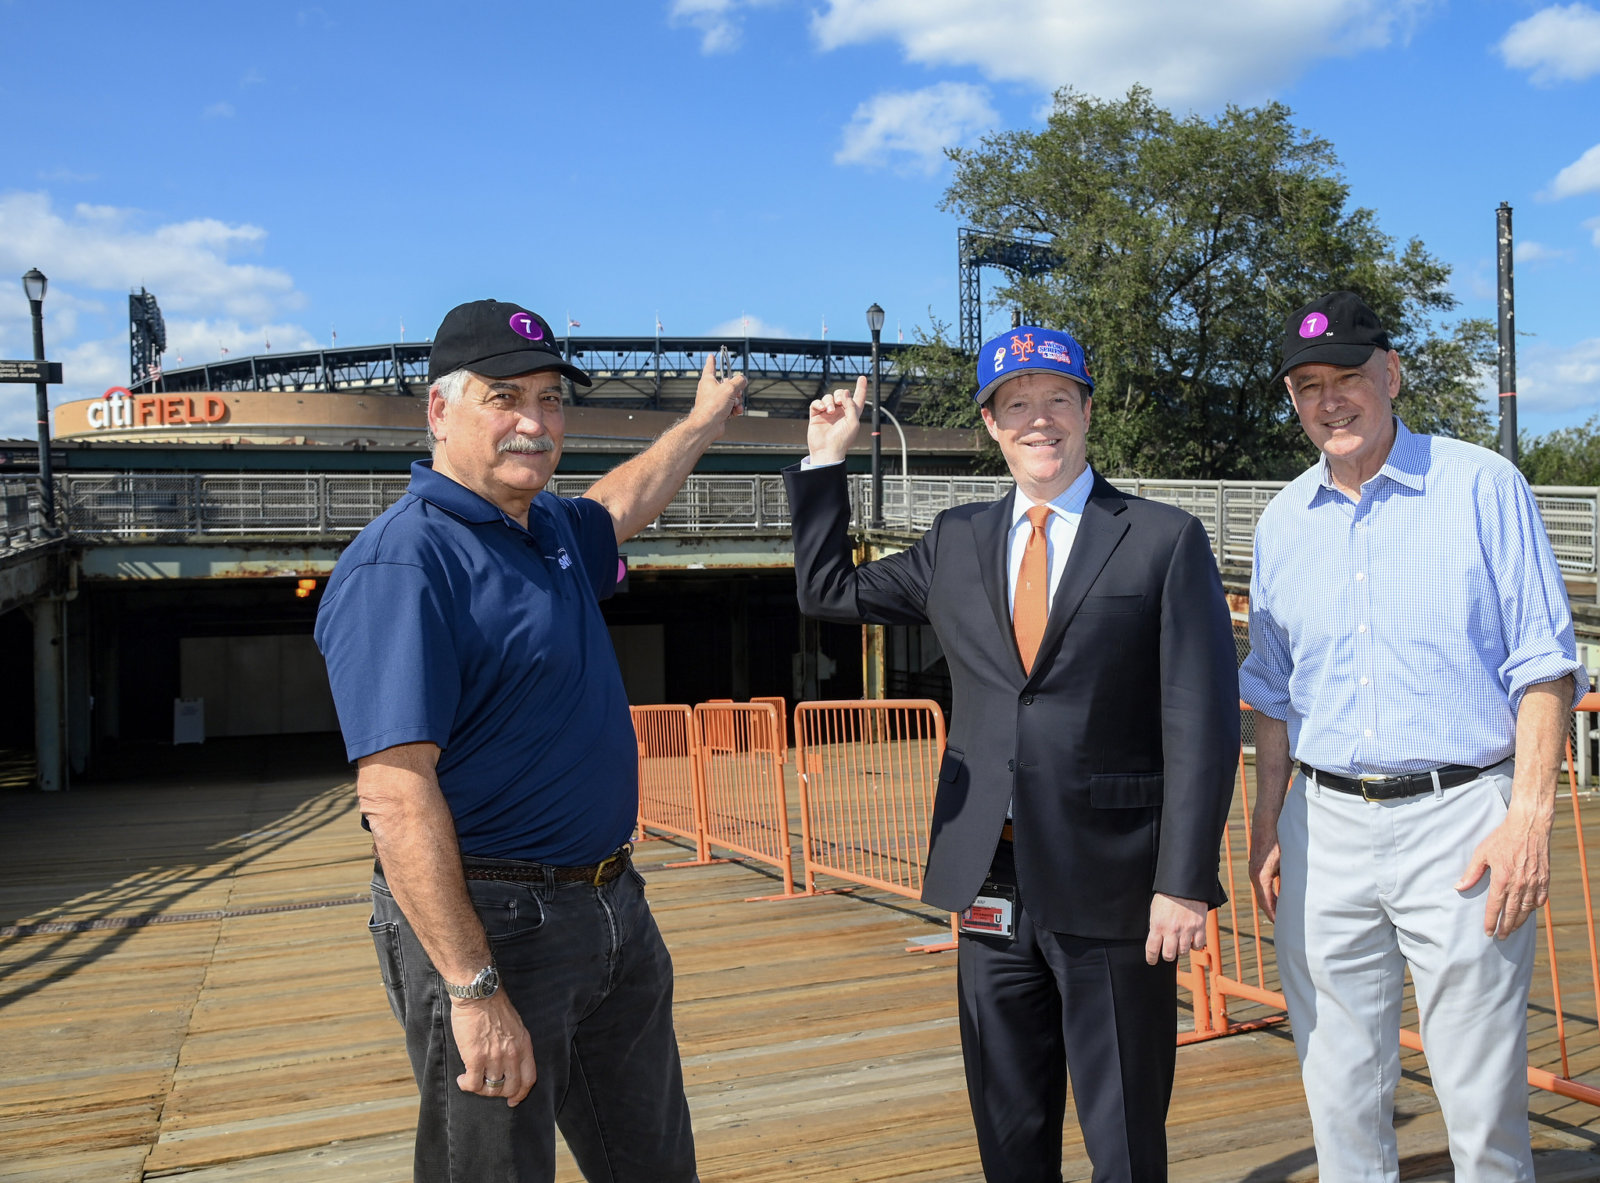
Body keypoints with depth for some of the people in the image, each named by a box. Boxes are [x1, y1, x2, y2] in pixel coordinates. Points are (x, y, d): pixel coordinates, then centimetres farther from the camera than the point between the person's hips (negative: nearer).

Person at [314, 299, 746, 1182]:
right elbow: (396, 796, -25)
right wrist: (473, 990, -28)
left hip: (613, 907, 9)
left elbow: (620, 503, 33)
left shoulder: (551, 530, 7)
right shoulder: (402, 564, -19)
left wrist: (702, 423, 45)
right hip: (491, 924, -9)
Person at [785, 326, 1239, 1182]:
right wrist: (825, 460, 14)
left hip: (1110, 885, -4)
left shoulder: (1165, 541, -3)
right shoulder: (957, 542, 10)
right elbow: (827, 591, 19)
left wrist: (1184, 883, -13)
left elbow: (1202, 723, -8)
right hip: (993, 883, 4)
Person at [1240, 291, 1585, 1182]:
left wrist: (1531, 817, -12)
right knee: (1340, 1089, 11)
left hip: (1460, 819, -4)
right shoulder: (1284, 521, 11)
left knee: (1483, 1095, 2)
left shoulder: (1484, 486, -1)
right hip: (1324, 825, 4)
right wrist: (1267, 821, 12)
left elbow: (1544, 664, -4)